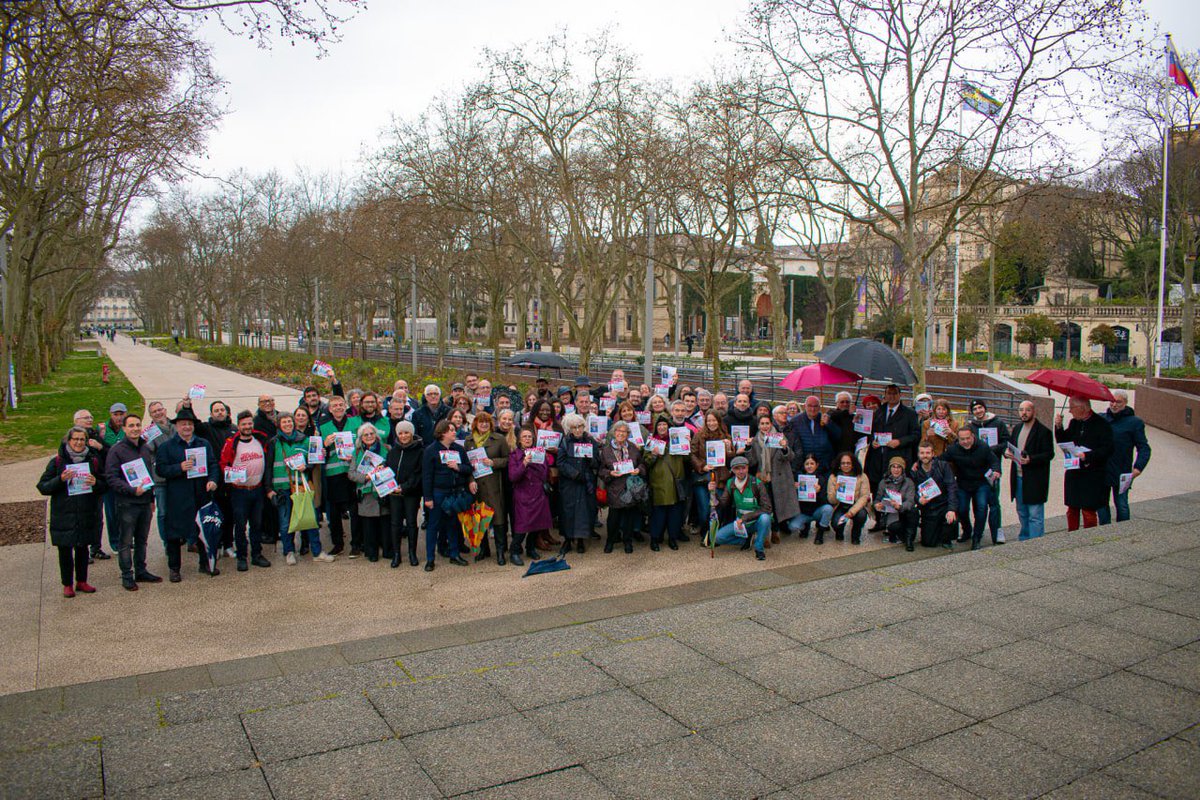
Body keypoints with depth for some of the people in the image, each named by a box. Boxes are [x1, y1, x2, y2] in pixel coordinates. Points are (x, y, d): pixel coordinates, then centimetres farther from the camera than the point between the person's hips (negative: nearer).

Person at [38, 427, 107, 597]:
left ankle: (81, 581, 24)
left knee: (83, 549, 11)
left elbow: (105, 485, 10)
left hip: (87, 514, 2)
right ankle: (67, 584, 16)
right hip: (63, 515, -2)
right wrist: (61, 479, -20)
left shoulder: (94, 460, 5)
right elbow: (42, 487, -3)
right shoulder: (57, 461, -1)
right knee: (65, 551, 4)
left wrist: (96, 483, -13)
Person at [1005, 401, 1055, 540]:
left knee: (1035, 516, -5)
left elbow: (1049, 454, -14)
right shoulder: (1016, 429, 12)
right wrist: (1006, 452, -5)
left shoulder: (1043, 431, -10)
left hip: (1034, 480, -7)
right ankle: (1024, 540, 32)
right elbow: (1008, 445, 18)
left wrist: (1031, 459, -27)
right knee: (1022, 513, 19)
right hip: (1018, 478, 7)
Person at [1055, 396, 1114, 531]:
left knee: (1089, 510, -2)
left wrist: (1087, 456, -21)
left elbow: (1107, 450, -13)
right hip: (1074, 473, 6)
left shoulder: (1101, 424, -10)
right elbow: (1062, 442, 11)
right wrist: (1059, 426, -3)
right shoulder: (1074, 423, 10)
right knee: (1072, 510, 11)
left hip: (1093, 476, -6)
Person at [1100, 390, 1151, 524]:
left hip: (1121, 473, -4)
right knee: (1101, 504, 10)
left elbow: (1144, 448, -5)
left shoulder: (1134, 422, -3)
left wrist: (1139, 466, -18)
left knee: (1121, 506, 5)